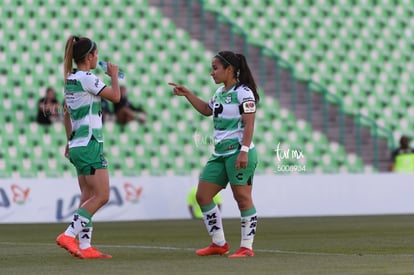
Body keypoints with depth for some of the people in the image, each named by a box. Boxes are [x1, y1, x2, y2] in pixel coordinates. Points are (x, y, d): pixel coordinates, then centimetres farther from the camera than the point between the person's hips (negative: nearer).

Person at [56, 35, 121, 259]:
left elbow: (66, 113, 21)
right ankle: (69, 235, -12)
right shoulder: (87, 78, -15)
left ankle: (84, 247, 6)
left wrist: (70, 140, 28)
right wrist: (114, 75, 5)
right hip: (90, 145, -9)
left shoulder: (70, 79, 13)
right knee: (101, 196, -8)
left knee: (88, 196, 9)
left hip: (77, 144, 9)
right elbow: (115, 96, -12)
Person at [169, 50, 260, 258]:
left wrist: (244, 151, -23)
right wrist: (187, 95, 24)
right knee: (202, 196, 7)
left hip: (239, 152, -9)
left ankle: (247, 246, 2)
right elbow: (207, 110, 33)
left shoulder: (243, 92, -10)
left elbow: (249, 124, -16)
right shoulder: (220, 92, 15)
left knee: (242, 198, -5)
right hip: (220, 153, 9)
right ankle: (219, 244, 14)